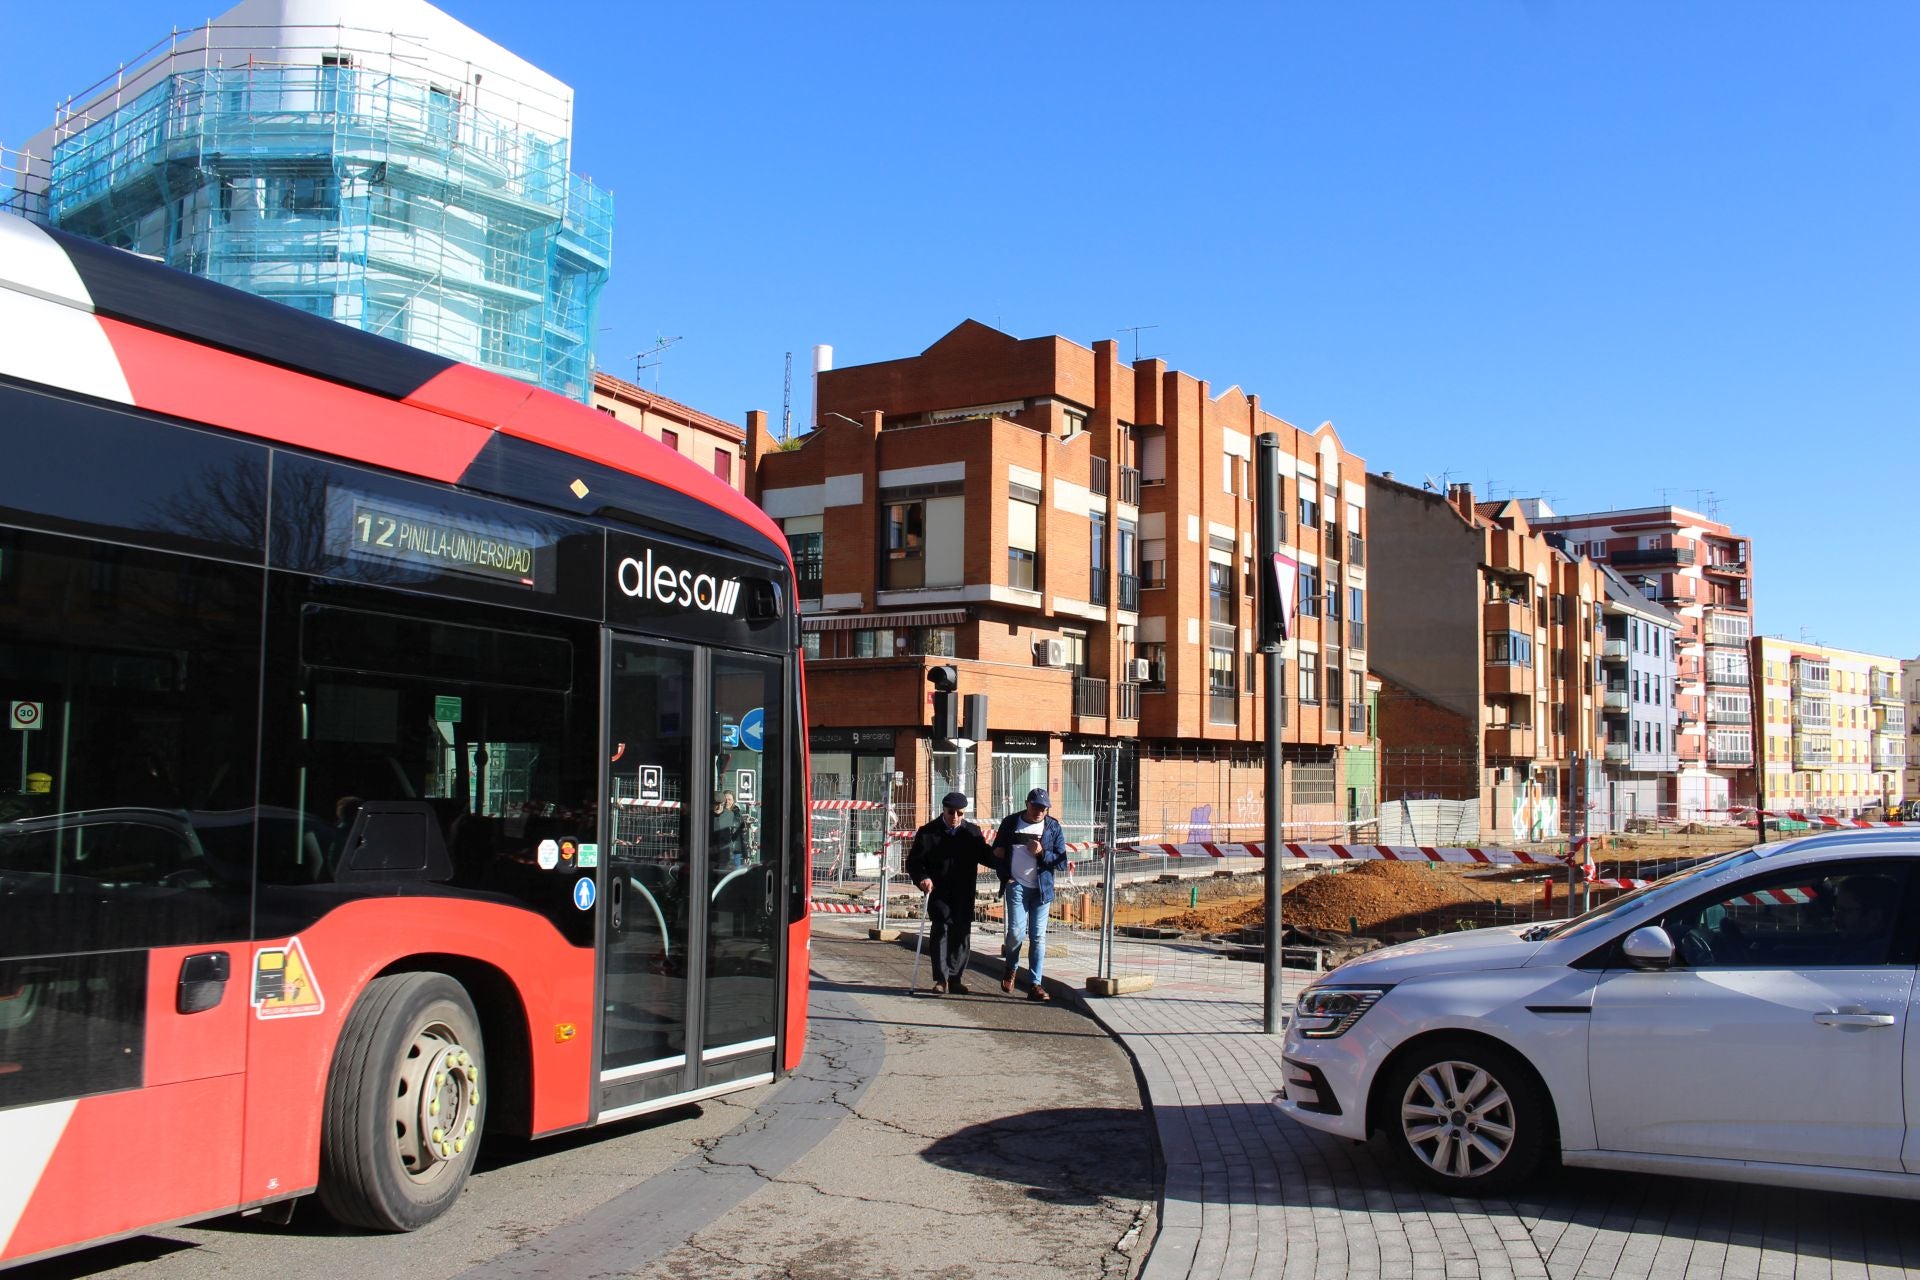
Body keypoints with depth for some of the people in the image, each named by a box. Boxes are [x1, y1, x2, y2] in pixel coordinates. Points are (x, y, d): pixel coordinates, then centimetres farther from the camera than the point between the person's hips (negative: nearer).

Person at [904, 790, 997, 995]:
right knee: (940, 929, -12)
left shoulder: (972, 832, 7)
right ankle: (941, 979, -5)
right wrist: (922, 878, -22)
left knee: (962, 934, 4)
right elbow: (913, 861, -3)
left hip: (964, 895, 3)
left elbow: (986, 856, 13)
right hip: (938, 892, -3)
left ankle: (956, 978, 16)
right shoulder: (928, 832, -1)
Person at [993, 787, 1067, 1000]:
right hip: (1017, 885, -1)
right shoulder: (1010, 822, 2)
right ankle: (1011, 969, 18)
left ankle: (1034, 984, 7)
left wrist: (1042, 852, -17)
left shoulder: (1053, 826, 1)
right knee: (1017, 931, -11)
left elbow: (1062, 861, 0)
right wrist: (1004, 874, 1)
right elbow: (997, 850, 14)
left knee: (1038, 937, 1)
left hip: (1041, 888, 1)